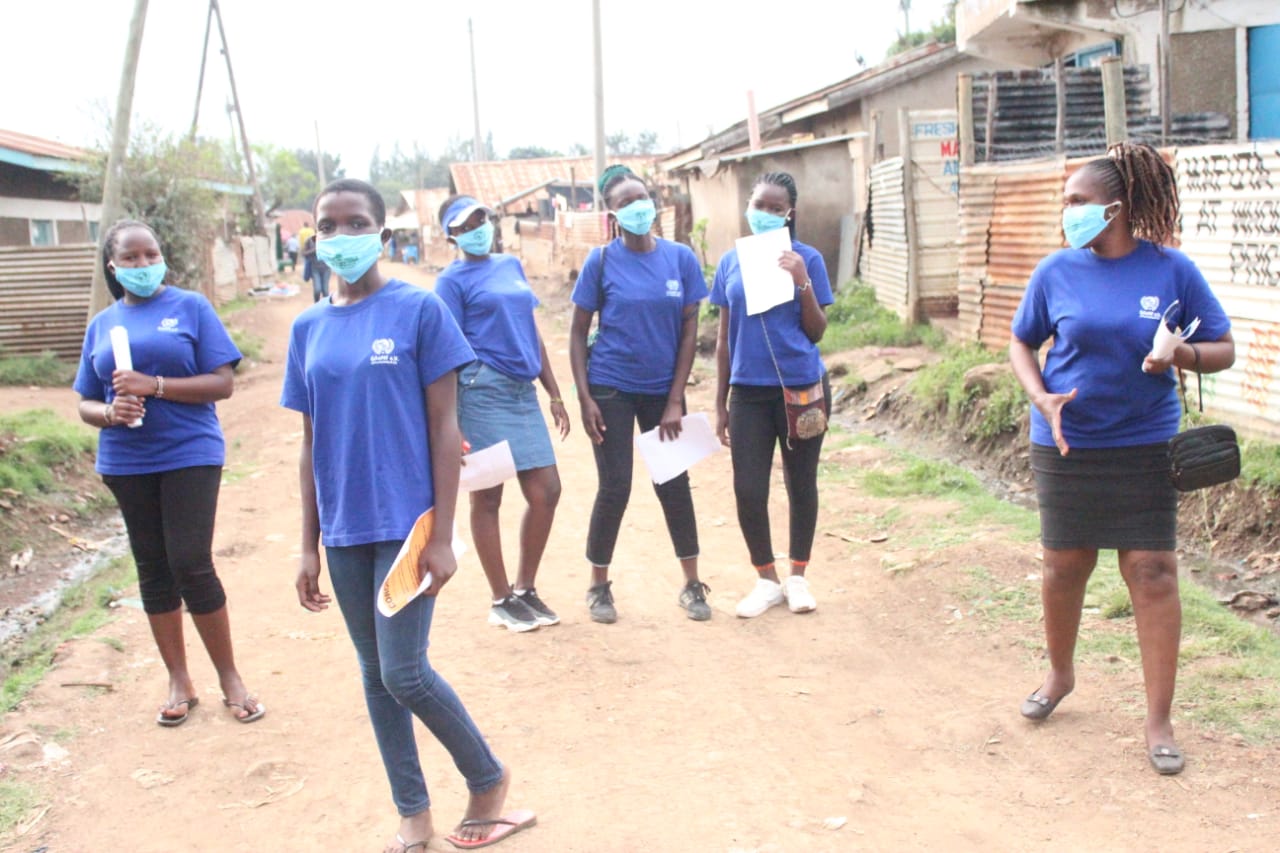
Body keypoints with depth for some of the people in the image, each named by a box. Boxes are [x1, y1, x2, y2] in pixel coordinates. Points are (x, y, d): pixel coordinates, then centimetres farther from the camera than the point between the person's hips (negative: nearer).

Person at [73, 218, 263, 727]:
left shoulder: (190, 308, -1)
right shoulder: (102, 325, 10)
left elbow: (222, 383, -7)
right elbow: (85, 405, 11)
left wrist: (155, 386, -18)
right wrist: (110, 412, -12)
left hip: (190, 455, -4)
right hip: (127, 464, 4)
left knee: (191, 565, -8)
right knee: (153, 569, 9)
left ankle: (229, 678, 8)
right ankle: (179, 682, 21)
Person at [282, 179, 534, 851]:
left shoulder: (419, 310, -6)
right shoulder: (308, 328, 7)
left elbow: (444, 428, -7)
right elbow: (311, 444, 10)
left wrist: (441, 537, -11)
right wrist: (310, 546, 9)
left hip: (406, 522, -5)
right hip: (345, 531, 5)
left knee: (404, 674, -7)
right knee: (375, 673, 12)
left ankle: (489, 780, 19)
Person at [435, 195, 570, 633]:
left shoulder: (511, 265, 17)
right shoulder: (453, 280, -2)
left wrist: (554, 394, 17)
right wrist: (453, 427, -13)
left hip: (523, 391, 6)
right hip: (483, 390, -6)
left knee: (546, 492, 4)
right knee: (487, 496, 3)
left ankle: (525, 588, 21)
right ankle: (502, 601, 13)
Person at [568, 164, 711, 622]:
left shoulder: (680, 258, -2)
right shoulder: (601, 262, -6)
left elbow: (689, 331, 0)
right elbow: (578, 332, -2)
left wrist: (675, 401, -4)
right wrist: (585, 398, -9)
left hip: (662, 389, 2)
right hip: (611, 389, -2)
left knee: (674, 485, 7)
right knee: (615, 488, 1)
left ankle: (692, 585, 20)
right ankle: (599, 586, 18)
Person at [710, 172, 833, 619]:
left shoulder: (806, 259, -2)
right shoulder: (731, 262, 5)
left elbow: (816, 332, -2)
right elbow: (724, 337, 9)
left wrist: (802, 282, -16)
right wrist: (720, 405, 9)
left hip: (802, 388, -2)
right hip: (749, 391, 2)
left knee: (801, 482, 10)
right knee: (748, 489, 0)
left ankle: (797, 577, 27)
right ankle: (766, 580, 20)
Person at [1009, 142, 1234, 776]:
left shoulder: (1172, 270, -6)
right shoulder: (1058, 271, -2)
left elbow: (1222, 350, 0)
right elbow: (1021, 344, 8)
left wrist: (1183, 355, -22)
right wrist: (1042, 398, -10)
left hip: (1145, 446, -1)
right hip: (1066, 445, 1)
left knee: (1153, 571, -2)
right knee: (1064, 565, 11)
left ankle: (1159, 721, 9)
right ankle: (1060, 674, 38)